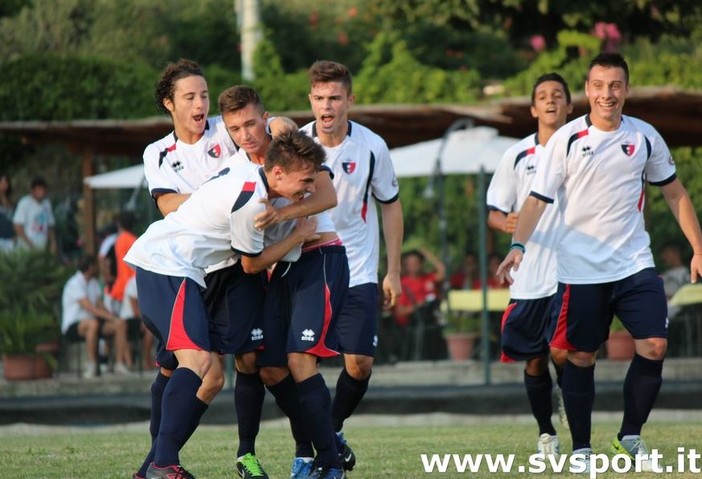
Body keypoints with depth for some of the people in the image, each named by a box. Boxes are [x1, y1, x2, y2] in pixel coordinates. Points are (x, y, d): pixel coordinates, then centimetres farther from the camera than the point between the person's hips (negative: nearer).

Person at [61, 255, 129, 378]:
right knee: (93, 323, -40)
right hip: (72, 326, -8)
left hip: (89, 321, 8)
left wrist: (112, 317, -9)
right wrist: (111, 317, -27)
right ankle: (91, 364, -36)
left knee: (121, 324, -10)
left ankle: (120, 363, -12)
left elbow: (100, 306, 10)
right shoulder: (75, 284, -14)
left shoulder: (94, 283, 16)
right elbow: (90, 308, -23)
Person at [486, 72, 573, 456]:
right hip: (528, 277, 1)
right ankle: (545, 432, 21)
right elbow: (493, 212, 7)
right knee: (534, 361, 4)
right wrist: (505, 223, -15)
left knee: (562, 354, -14)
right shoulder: (517, 156, 4)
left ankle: (569, 396, 18)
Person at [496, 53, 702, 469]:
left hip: (635, 264, 2)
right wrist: (519, 245, -23)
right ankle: (581, 447, 14)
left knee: (655, 347, -9)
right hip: (580, 271, -2)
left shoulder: (645, 137, 2)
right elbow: (538, 199, -7)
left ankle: (631, 436, 7)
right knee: (581, 357, 2)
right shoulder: (567, 139, -6)